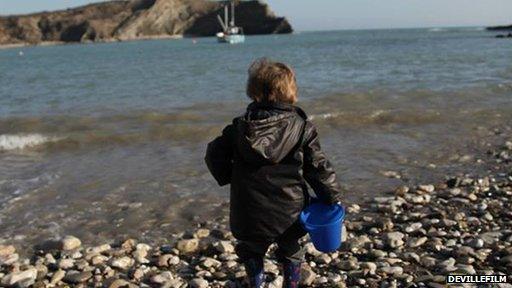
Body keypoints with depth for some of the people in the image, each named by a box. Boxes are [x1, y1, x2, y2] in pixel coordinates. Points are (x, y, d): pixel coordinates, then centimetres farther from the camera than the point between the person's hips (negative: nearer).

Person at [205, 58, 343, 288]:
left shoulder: (240, 127, -5)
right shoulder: (301, 128, -10)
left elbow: (214, 155, -1)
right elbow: (319, 167, -8)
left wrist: (229, 178, 15)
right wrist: (332, 196, 6)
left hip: (249, 215, 0)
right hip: (289, 214, 0)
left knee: (252, 252, 24)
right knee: (290, 252, 25)